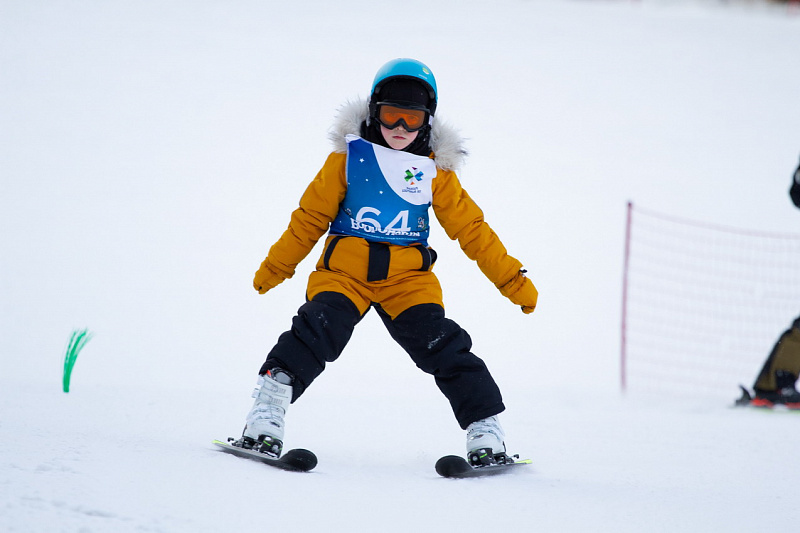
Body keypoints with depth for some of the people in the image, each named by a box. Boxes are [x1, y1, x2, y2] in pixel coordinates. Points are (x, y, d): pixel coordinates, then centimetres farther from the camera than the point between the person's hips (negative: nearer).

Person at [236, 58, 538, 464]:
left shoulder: (435, 168, 6)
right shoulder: (349, 156, 3)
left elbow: (471, 228, 10)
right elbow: (311, 217, 9)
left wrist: (512, 279, 7)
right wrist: (276, 266, 10)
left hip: (408, 277, 1)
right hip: (344, 269, -1)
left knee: (441, 345, -13)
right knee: (318, 331, -24)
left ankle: (485, 428, -7)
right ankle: (266, 417, -23)